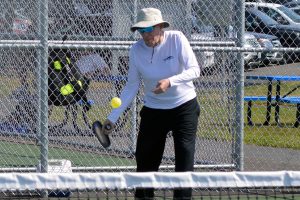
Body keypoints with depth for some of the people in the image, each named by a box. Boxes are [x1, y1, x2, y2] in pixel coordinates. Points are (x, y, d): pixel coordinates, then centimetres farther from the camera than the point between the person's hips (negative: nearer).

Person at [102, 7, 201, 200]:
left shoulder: (177, 39, -15)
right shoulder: (136, 51, -8)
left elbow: (194, 70, -18)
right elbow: (132, 87, 0)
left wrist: (170, 82, -35)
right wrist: (113, 117, -4)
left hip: (184, 106, -2)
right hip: (153, 110, 2)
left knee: (185, 155, -12)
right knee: (145, 158, 3)